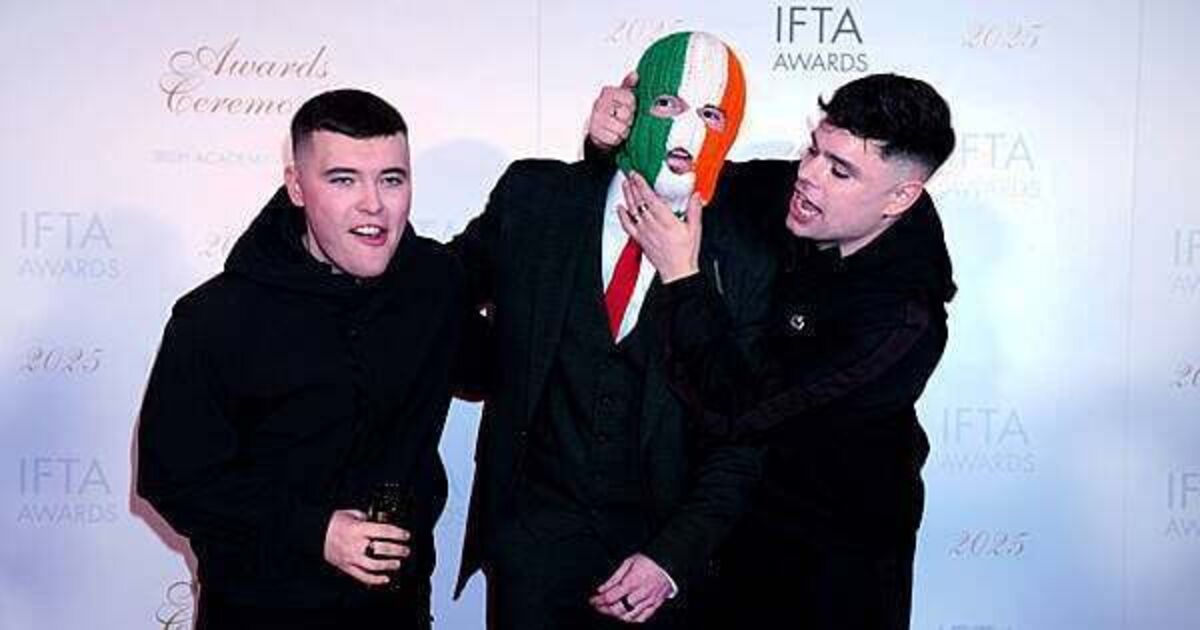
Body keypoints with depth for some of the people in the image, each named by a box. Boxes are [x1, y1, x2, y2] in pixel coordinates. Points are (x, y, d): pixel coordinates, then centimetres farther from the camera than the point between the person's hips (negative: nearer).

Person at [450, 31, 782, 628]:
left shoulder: (747, 260, -8)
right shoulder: (536, 196, -4)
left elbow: (742, 439, -6)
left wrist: (674, 556, -15)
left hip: (660, 544, -1)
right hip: (533, 534, 1)